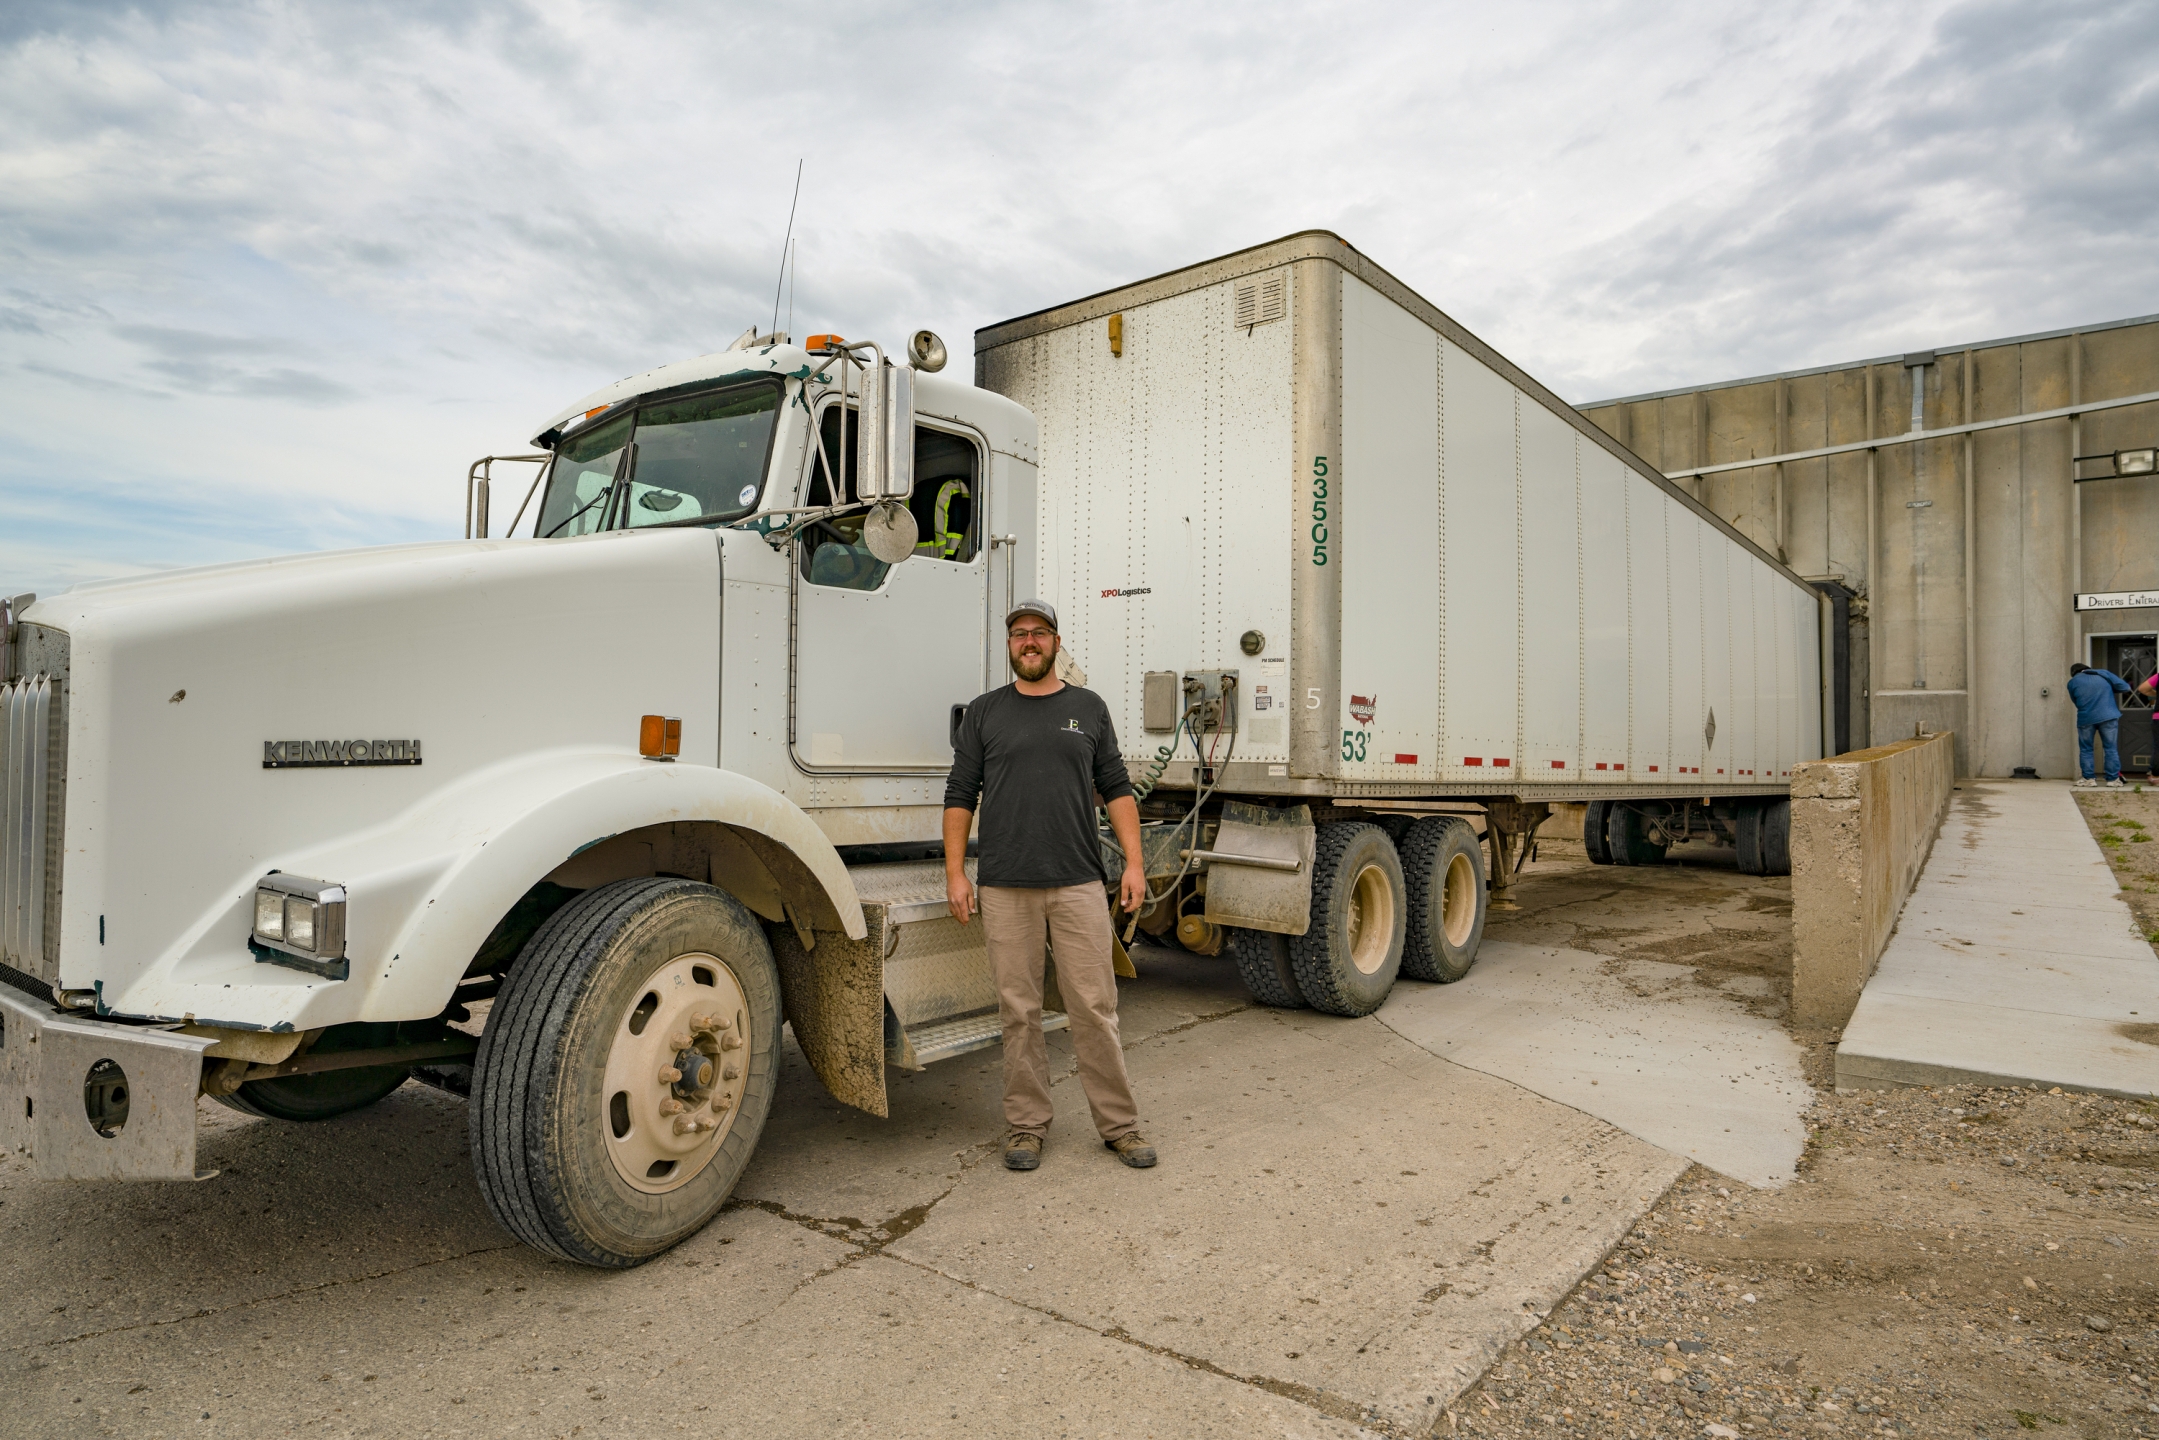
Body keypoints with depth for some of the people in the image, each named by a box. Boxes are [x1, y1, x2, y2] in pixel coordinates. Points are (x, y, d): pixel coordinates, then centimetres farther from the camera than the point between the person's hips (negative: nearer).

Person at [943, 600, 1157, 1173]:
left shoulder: (1088, 707, 11)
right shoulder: (984, 712, 9)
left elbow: (1116, 788, 10)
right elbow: (960, 796, 8)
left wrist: (1134, 863, 1)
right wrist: (955, 873, 1)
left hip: (1078, 884, 0)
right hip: (1004, 889, 0)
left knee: (1095, 1007, 2)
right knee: (1018, 1011, 6)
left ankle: (1119, 1124, 15)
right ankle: (1026, 1125, 19)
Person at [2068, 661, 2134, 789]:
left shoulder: (2072, 682, 8)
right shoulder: (2104, 674, 8)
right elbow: (2124, 687, 4)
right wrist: (2109, 690, 19)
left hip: (2085, 719, 0)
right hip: (2108, 716, 0)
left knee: (2085, 749, 10)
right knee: (2111, 748, 5)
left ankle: (2088, 779, 6)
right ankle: (2113, 779, 4)